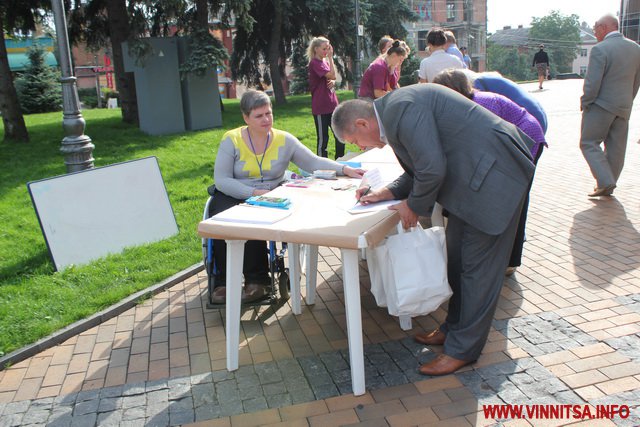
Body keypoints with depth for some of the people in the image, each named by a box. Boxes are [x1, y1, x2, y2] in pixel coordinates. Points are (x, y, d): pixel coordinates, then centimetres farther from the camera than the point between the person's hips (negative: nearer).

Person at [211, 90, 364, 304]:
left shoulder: (284, 140, 2)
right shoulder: (231, 140, -3)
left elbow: (314, 162, 0)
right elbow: (221, 180, -10)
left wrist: (345, 169, -15)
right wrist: (255, 193, -21)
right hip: (233, 196, 0)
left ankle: (256, 280, -14)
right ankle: (223, 282, -14)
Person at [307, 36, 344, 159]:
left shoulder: (325, 62, 15)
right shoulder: (315, 63, -11)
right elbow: (332, 75, -21)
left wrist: (333, 82, 0)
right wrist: (330, 57, -14)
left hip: (332, 105, 8)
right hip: (320, 107, -8)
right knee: (323, 139, 0)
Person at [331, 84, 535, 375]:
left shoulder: (401, 107, -20)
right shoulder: (395, 110, 12)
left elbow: (432, 169, -24)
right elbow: (419, 170, 18)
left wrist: (413, 206, -8)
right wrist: (386, 193, 6)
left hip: (494, 172, -10)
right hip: (474, 174, 11)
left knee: (478, 263, -4)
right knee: (457, 255, 16)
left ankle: (463, 349, 7)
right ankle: (455, 327, 30)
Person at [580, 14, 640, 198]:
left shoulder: (600, 50, -15)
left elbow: (592, 84, -18)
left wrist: (584, 104, -6)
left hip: (601, 106, -7)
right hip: (624, 108, 7)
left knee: (589, 143, 2)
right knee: (616, 148, 11)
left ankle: (605, 181, -10)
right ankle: (608, 186, 20)